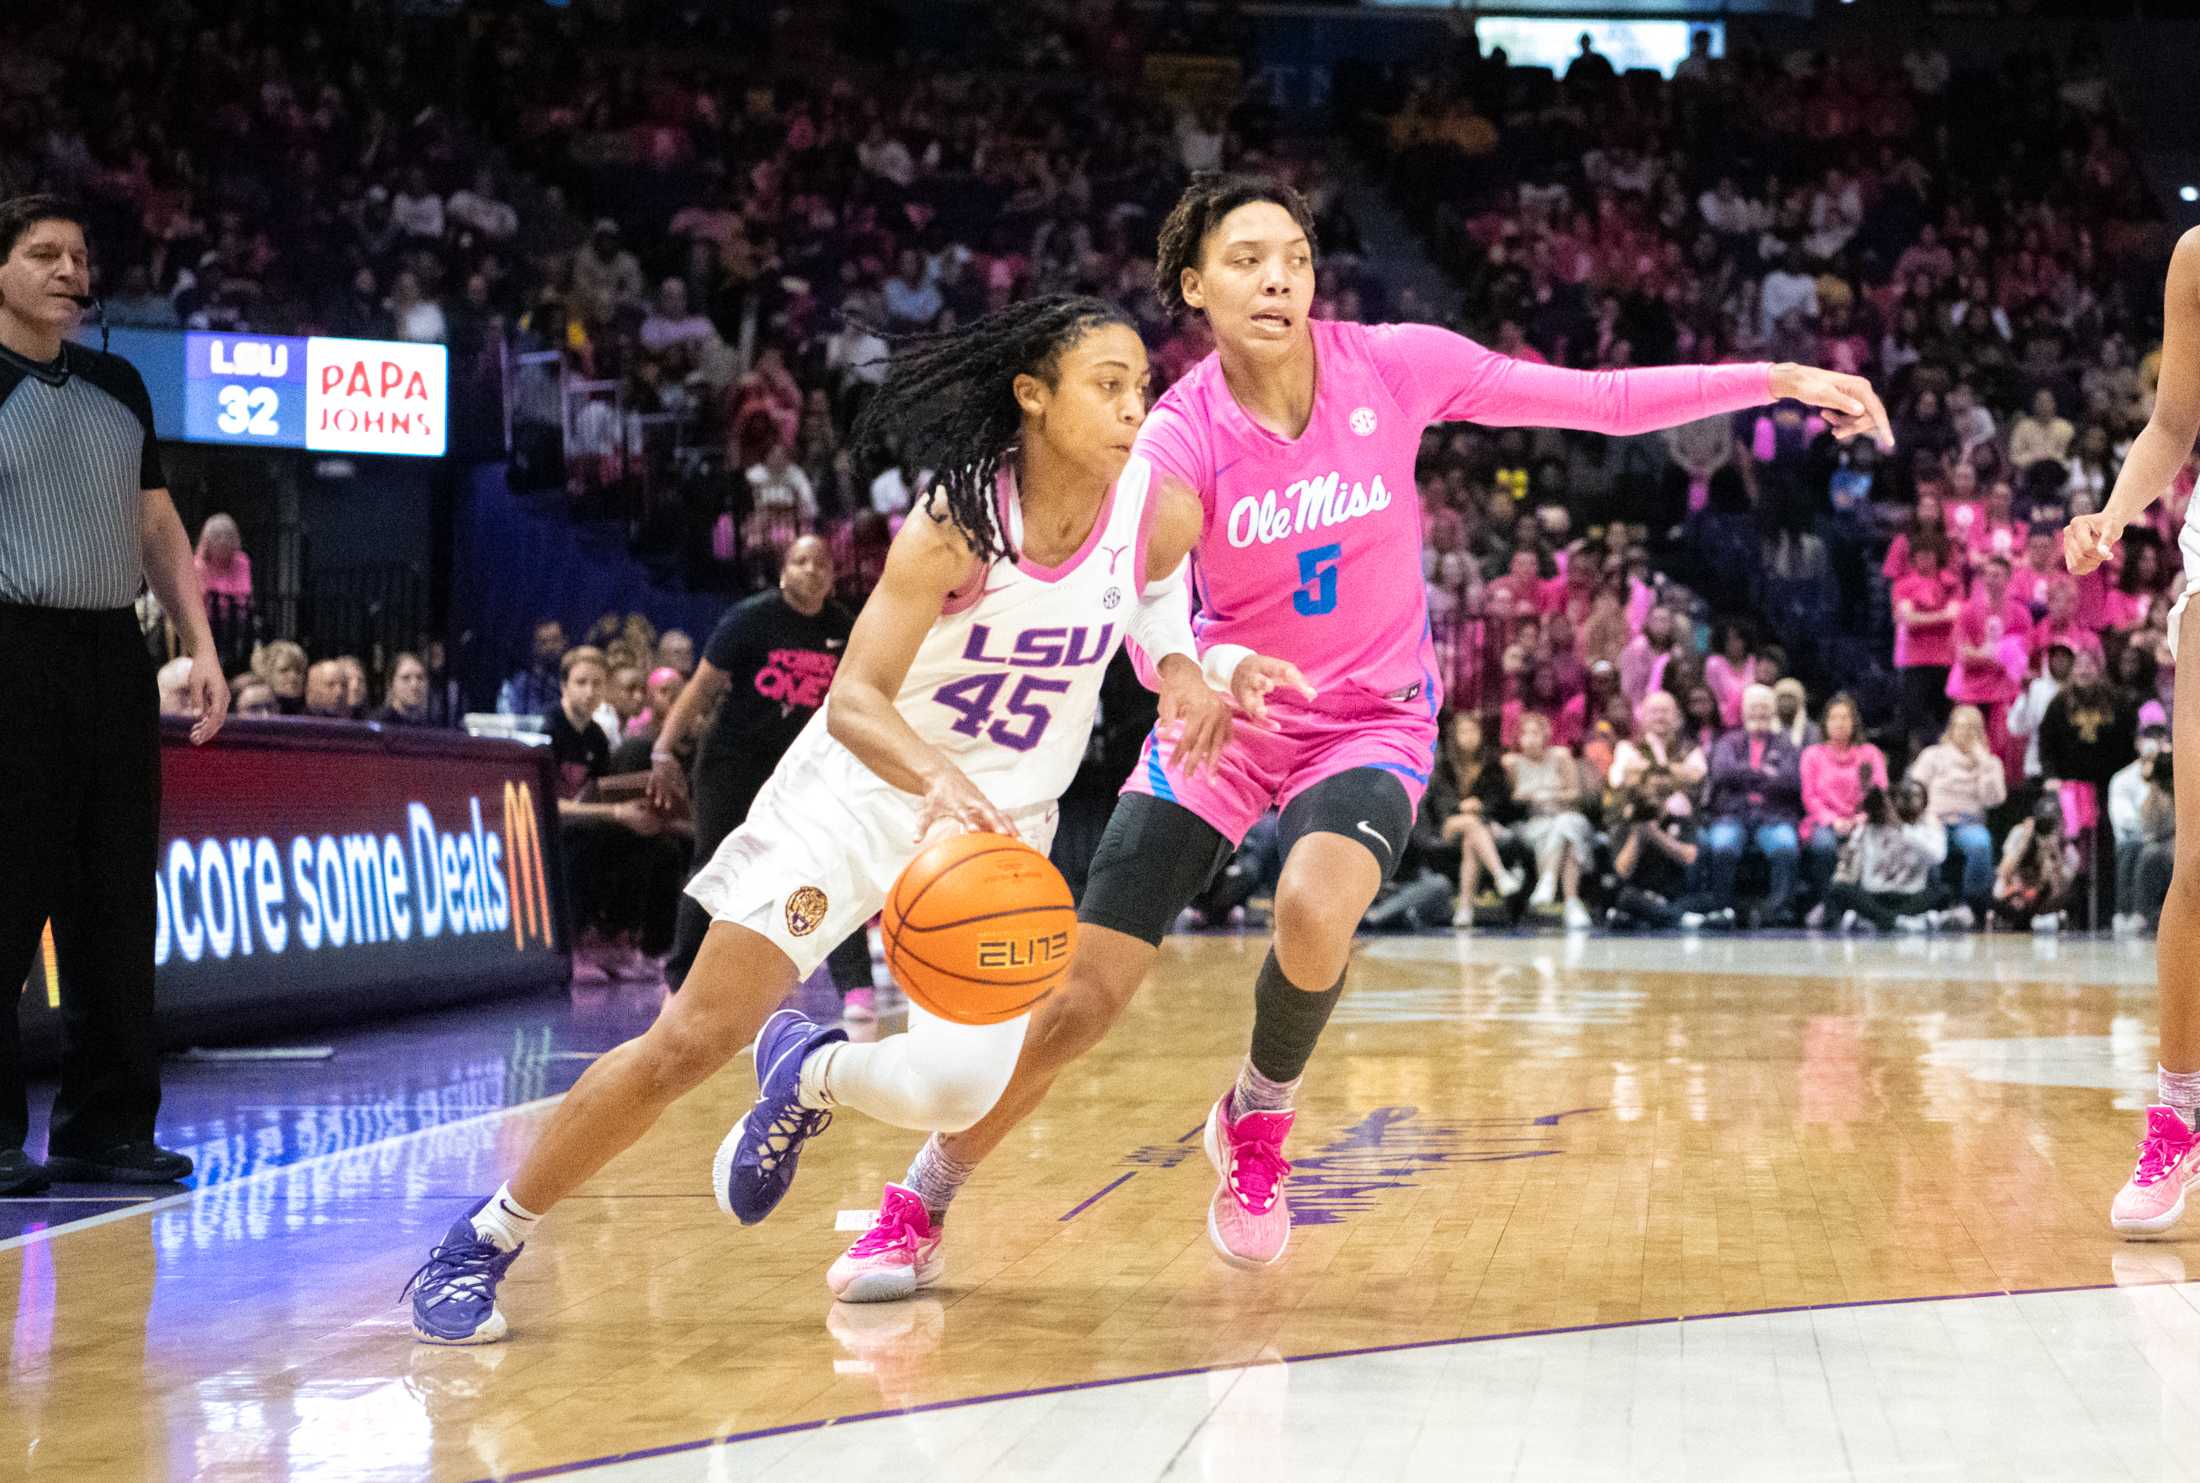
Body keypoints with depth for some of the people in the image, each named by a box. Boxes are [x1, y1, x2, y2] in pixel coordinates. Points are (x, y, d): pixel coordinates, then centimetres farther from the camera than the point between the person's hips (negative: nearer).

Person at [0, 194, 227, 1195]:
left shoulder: (117, 386, 15)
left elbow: (157, 525, 20)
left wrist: (200, 644, 11)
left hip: (113, 655, 6)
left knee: (118, 905, 6)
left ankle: (106, 1124, 13)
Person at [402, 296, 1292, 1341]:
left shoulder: (1160, 518, -12)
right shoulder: (957, 523, -24)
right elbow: (853, 701, -30)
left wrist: (1179, 667, -7)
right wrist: (938, 777, -49)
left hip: (1004, 829, 3)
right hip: (861, 792, -3)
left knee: (958, 1087, -18)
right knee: (692, 1040, -7)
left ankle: (807, 1073, 18)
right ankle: (484, 1240, 9)